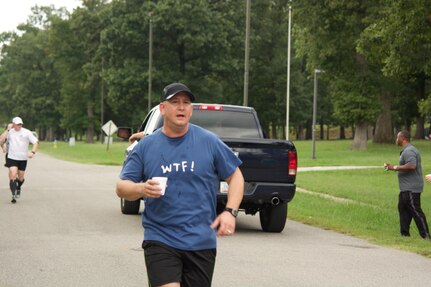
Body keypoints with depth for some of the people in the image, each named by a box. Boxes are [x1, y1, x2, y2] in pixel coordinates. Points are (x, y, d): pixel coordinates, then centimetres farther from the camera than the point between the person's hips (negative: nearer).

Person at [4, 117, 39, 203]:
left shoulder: (27, 132, -3)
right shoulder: (10, 132, 4)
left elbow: (36, 142, -4)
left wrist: (33, 152, -20)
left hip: (23, 159, 0)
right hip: (12, 158, 0)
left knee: (20, 178, 10)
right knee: (13, 175, -16)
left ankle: (18, 189, 42)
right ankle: (13, 195, -15)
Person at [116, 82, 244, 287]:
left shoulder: (209, 142, 1)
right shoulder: (145, 146, 2)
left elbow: (235, 177, 9)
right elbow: (122, 187, 3)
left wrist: (230, 212, -6)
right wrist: (141, 189, -19)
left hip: (202, 242, 1)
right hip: (160, 240, -1)